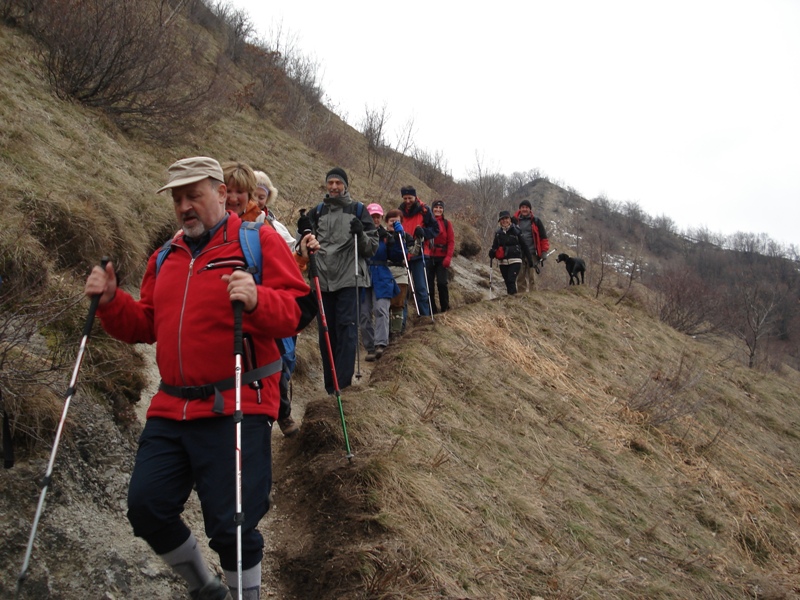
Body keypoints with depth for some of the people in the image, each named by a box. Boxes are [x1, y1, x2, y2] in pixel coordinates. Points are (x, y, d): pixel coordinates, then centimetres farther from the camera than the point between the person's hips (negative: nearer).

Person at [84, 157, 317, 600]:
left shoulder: (258, 240, -1)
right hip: (171, 410, 7)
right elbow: (144, 326, 21)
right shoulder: (165, 257, 18)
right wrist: (111, 301, 3)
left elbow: (299, 310, -9)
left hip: (236, 410, -6)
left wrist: (258, 300, -29)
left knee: (231, 525, -5)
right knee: (145, 508, 7)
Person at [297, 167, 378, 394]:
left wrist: (361, 234, -16)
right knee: (326, 330, 5)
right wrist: (304, 234, 0)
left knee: (346, 327, -8)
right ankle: (330, 382, 13)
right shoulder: (317, 211, 14)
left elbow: (373, 246, 4)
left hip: (349, 278, -3)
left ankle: (342, 381, -7)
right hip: (323, 279, 3)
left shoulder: (357, 210, 6)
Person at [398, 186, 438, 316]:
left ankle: (425, 315, 1)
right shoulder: (400, 211, 9)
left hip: (419, 255, -4)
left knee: (421, 288, -5)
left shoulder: (424, 211, -3)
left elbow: (435, 229, 1)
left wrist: (423, 232, -17)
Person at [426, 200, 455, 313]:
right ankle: (432, 309, 11)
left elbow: (451, 242, 2)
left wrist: (448, 257, -9)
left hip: (442, 258, -1)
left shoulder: (447, 223, 6)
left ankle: (445, 308, 4)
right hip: (429, 257, 1)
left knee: (442, 283, -8)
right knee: (429, 283, 2)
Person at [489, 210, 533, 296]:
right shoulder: (498, 232, 8)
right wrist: (492, 252, -12)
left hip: (515, 260, -4)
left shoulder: (516, 230, -3)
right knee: (507, 282, 7)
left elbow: (524, 245, 0)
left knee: (511, 280, -19)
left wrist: (530, 259, 0)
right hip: (503, 262, 4)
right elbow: (495, 246, 12)